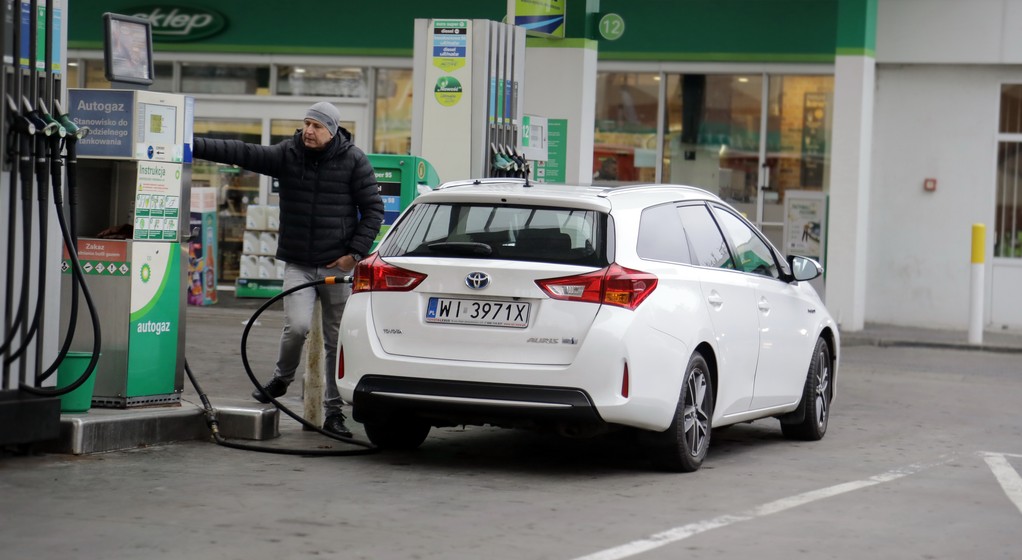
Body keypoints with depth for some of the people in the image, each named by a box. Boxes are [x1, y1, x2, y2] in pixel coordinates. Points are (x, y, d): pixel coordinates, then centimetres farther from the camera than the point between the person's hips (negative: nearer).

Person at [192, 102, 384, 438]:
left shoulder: (353, 161, -3)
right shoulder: (287, 155, 1)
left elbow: (373, 209, -1)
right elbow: (241, 153, -7)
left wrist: (356, 253, -8)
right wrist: (195, 146, -18)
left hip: (337, 265, -1)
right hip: (298, 264, 1)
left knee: (337, 341, 4)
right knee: (297, 325, -17)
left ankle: (334, 411, 14)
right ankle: (281, 379, 13)